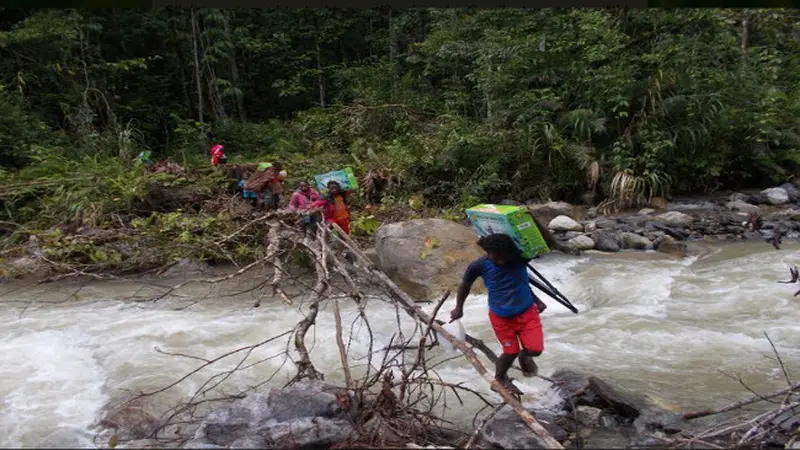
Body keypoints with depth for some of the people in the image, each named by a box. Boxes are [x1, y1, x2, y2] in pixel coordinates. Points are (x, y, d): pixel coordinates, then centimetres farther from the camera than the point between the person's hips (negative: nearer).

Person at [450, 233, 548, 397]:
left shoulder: (520, 257, -17)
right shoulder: (479, 266, -18)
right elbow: (465, 285, 0)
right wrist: (459, 308, 11)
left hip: (527, 311, 2)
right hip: (501, 317, -1)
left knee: (535, 349, -7)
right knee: (511, 352, 6)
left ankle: (524, 355, 33)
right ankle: (500, 379, 39)